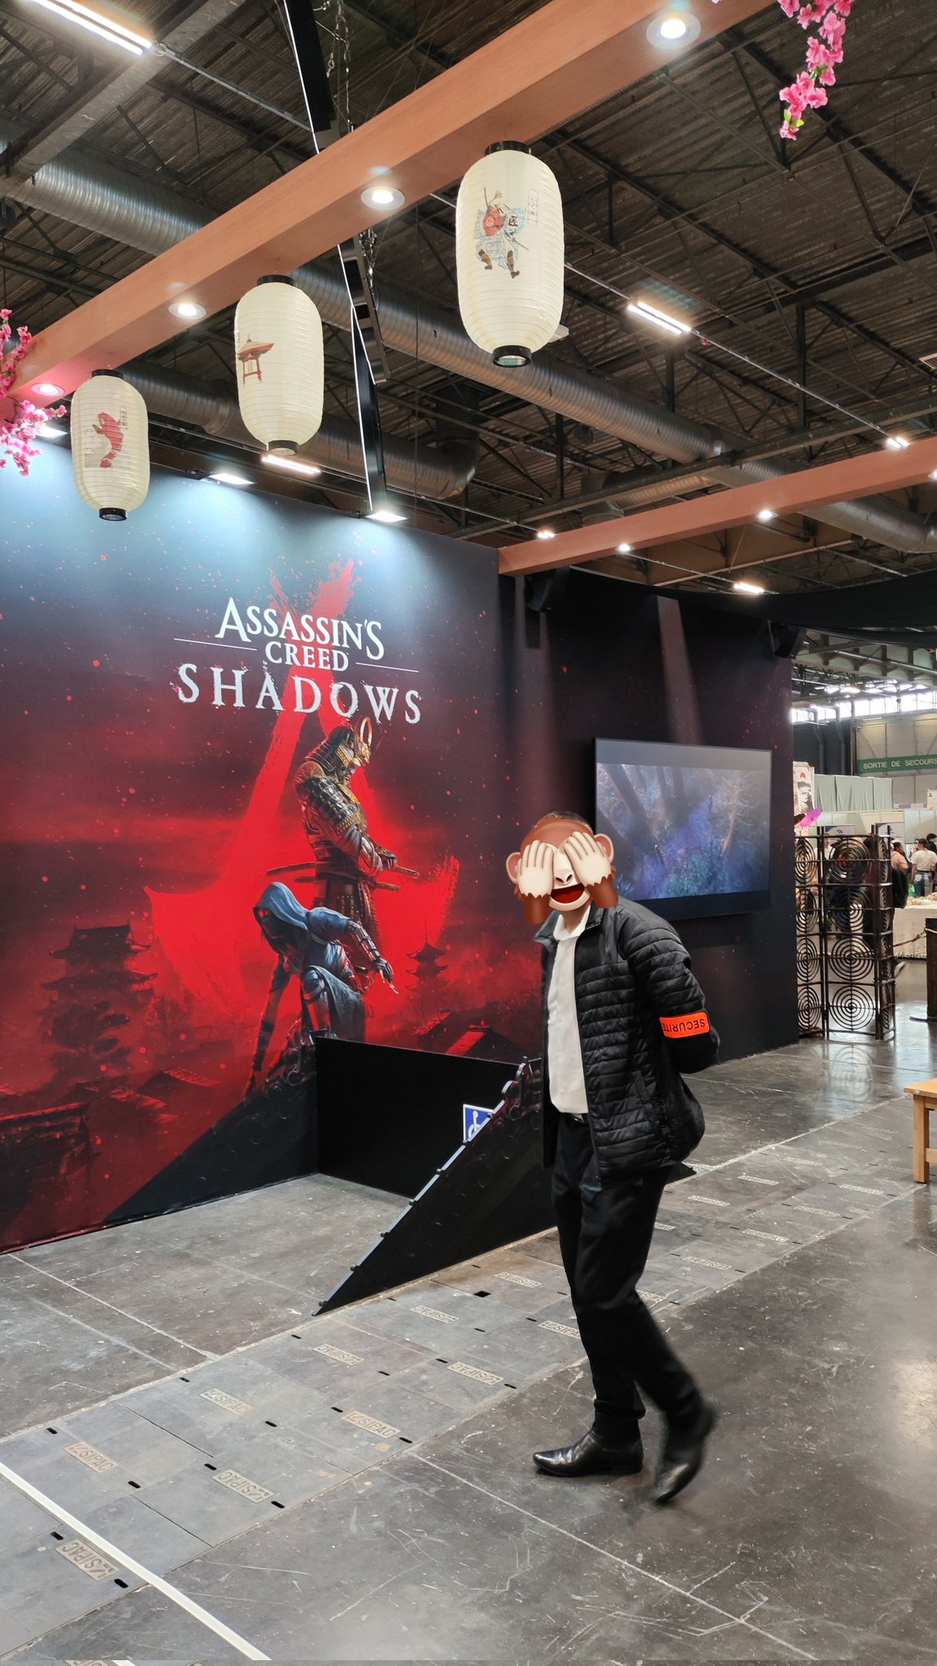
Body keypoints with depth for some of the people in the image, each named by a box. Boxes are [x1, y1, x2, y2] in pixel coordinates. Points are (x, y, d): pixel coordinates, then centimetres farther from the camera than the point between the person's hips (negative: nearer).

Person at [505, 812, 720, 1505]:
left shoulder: (637, 934, -18)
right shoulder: (551, 936, 7)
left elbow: (696, 1045, -16)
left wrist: (633, 1064, -3)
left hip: (627, 1139, -8)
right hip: (571, 1133, 9)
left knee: (606, 1290, -4)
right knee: (587, 1287, 16)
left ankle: (686, 1412, 20)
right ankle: (616, 1433, 33)